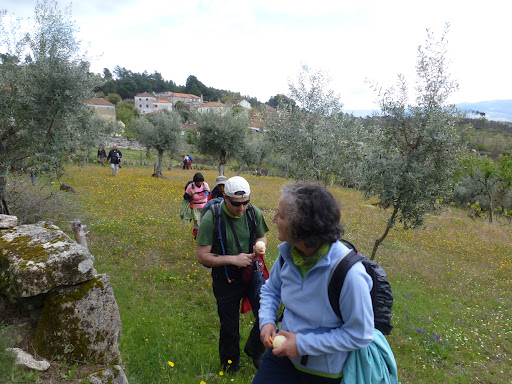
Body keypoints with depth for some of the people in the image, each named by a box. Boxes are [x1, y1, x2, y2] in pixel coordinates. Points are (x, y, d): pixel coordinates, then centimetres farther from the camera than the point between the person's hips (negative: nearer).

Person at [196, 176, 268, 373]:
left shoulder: (254, 213, -9)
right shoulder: (211, 219, -20)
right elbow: (202, 256, -17)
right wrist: (233, 259, -24)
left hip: (252, 273, 2)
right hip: (226, 280, -2)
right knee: (229, 327, 14)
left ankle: (254, 350, 23)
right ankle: (230, 363, 45)